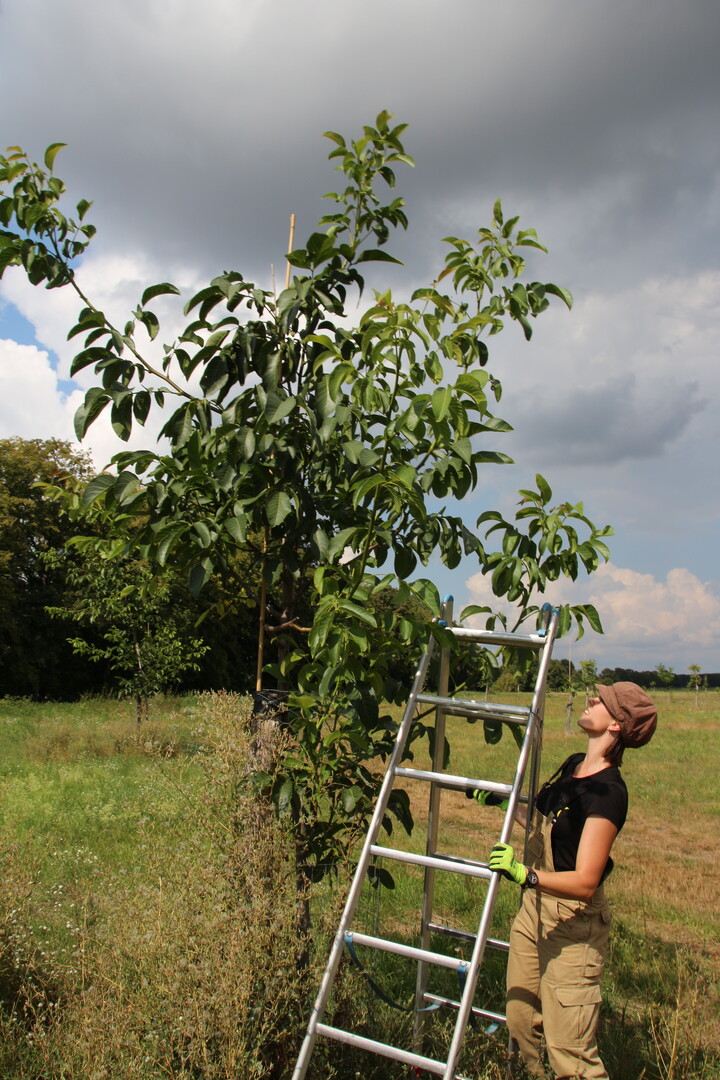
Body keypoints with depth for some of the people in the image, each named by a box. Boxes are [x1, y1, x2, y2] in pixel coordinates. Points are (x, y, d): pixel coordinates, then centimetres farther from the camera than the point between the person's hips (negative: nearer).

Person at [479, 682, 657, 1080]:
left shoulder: (608, 792, -22)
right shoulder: (574, 765, 4)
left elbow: (585, 883, -27)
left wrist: (525, 874, -38)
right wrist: (505, 802, 19)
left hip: (571, 925, -8)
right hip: (533, 908, 8)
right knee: (521, 1025, 16)